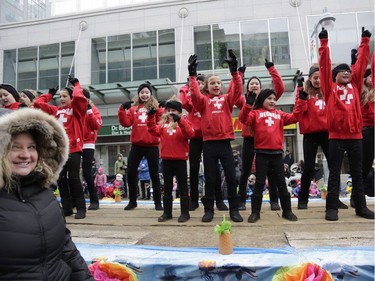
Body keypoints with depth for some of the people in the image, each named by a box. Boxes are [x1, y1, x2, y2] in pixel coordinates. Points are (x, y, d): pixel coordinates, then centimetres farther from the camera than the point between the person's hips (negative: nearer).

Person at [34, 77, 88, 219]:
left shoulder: (76, 109, 3)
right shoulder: (55, 110, 16)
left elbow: (79, 97, -16)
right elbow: (37, 103, 16)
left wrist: (76, 84, 1)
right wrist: (50, 94, 22)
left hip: (73, 148, -5)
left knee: (73, 178, -7)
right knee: (61, 179, 6)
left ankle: (81, 208, 1)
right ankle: (67, 208, 15)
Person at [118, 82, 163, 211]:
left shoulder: (156, 107, 4)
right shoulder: (133, 108, 10)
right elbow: (126, 123, 0)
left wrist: (164, 111, -21)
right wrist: (122, 110, -11)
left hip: (152, 145, -2)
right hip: (136, 145, 3)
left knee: (154, 174, 4)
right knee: (131, 173, 5)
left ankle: (158, 202, 16)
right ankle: (132, 201, 21)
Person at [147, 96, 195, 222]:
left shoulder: (184, 122, 0)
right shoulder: (163, 124, 11)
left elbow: (190, 134, -20)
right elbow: (154, 131, -6)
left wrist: (179, 120, -28)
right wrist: (151, 117, -16)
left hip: (180, 160, -4)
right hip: (166, 160, 4)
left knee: (182, 186, 4)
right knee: (167, 187, 10)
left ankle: (185, 213, 11)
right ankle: (167, 212, 19)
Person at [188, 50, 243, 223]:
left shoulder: (227, 99, 11)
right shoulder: (203, 101, 7)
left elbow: (237, 91, -6)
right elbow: (194, 94, -12)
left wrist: (234, 71, -15)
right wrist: (192, 75, -20)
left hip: (225, 142, 1)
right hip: (209, 143, -1)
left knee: (231, 177, 3)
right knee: (210, 178, 6)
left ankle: (234, 210, 14)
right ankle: (208, 210, 16)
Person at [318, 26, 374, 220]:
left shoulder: (354, 85, 13)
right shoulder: (330, 87, 3)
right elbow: (325, 66, -1)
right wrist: (324, 43, -2)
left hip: (355, 135, 4)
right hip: (336, 136, -4)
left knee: (357, 173, 11)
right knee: (334, 174, 2)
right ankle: (332, 208, 7)